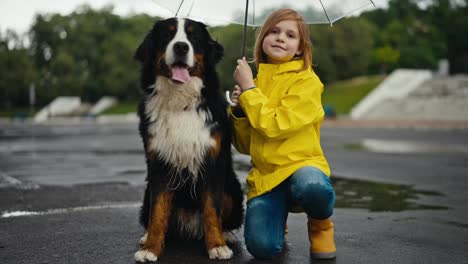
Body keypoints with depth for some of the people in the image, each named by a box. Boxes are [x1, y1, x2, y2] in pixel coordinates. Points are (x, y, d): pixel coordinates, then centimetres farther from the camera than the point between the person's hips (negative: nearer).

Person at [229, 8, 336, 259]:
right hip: (264, 175, 3)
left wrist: (248, 88, -9)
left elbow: (275, 126, -17)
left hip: (300, 163, -3)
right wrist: (238, 110, -4)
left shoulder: (306, 81, -4)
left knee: (312, 187, -40)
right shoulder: (257, 81, 12)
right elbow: (244, 145, 13)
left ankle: (320, 224, -2)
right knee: (261, 246, -20)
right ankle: (279, 213, 18)